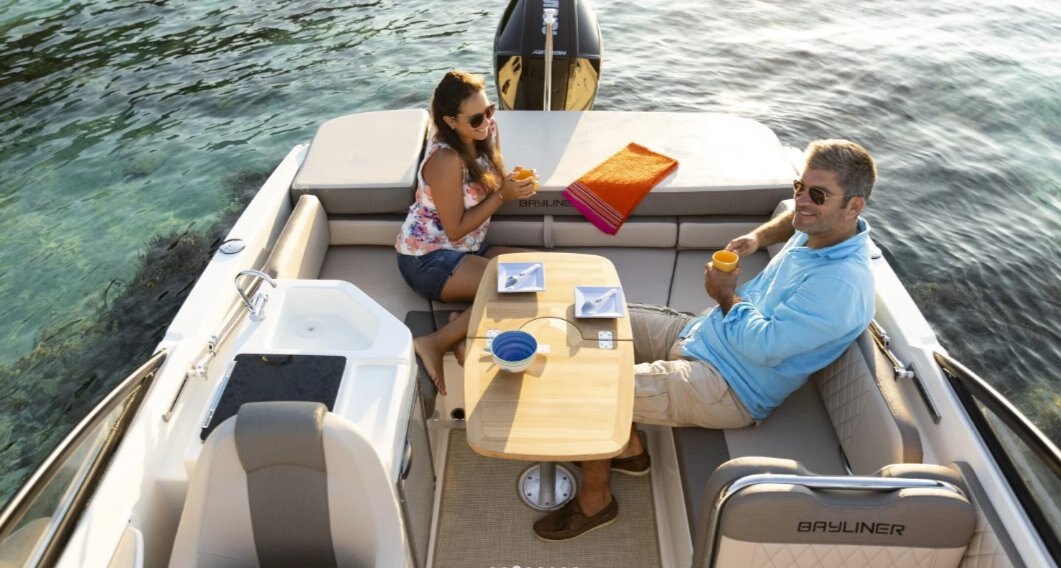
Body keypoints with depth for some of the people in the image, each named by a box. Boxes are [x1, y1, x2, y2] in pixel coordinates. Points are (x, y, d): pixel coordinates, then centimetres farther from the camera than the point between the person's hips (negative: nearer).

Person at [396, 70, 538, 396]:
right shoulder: (446, 160, -24)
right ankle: (436, 344, -15)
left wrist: (515, 183, -10)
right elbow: (455, 229, -19)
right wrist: (502, 195, -21)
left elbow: (492, 183, 11)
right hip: (428, 259, -8)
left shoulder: (486, 132, -1)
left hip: (467, 250, 8)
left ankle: (469, 333, -8)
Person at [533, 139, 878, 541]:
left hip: (729, 387, -10)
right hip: (701, 332, 10)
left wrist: (726, 295, -11)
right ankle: (628, 448, 21)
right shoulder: (820, 231, 0)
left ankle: (595, 499, 11)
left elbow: (763, 346, -27)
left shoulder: (842, 285, -27)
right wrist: (759, 236, 8)